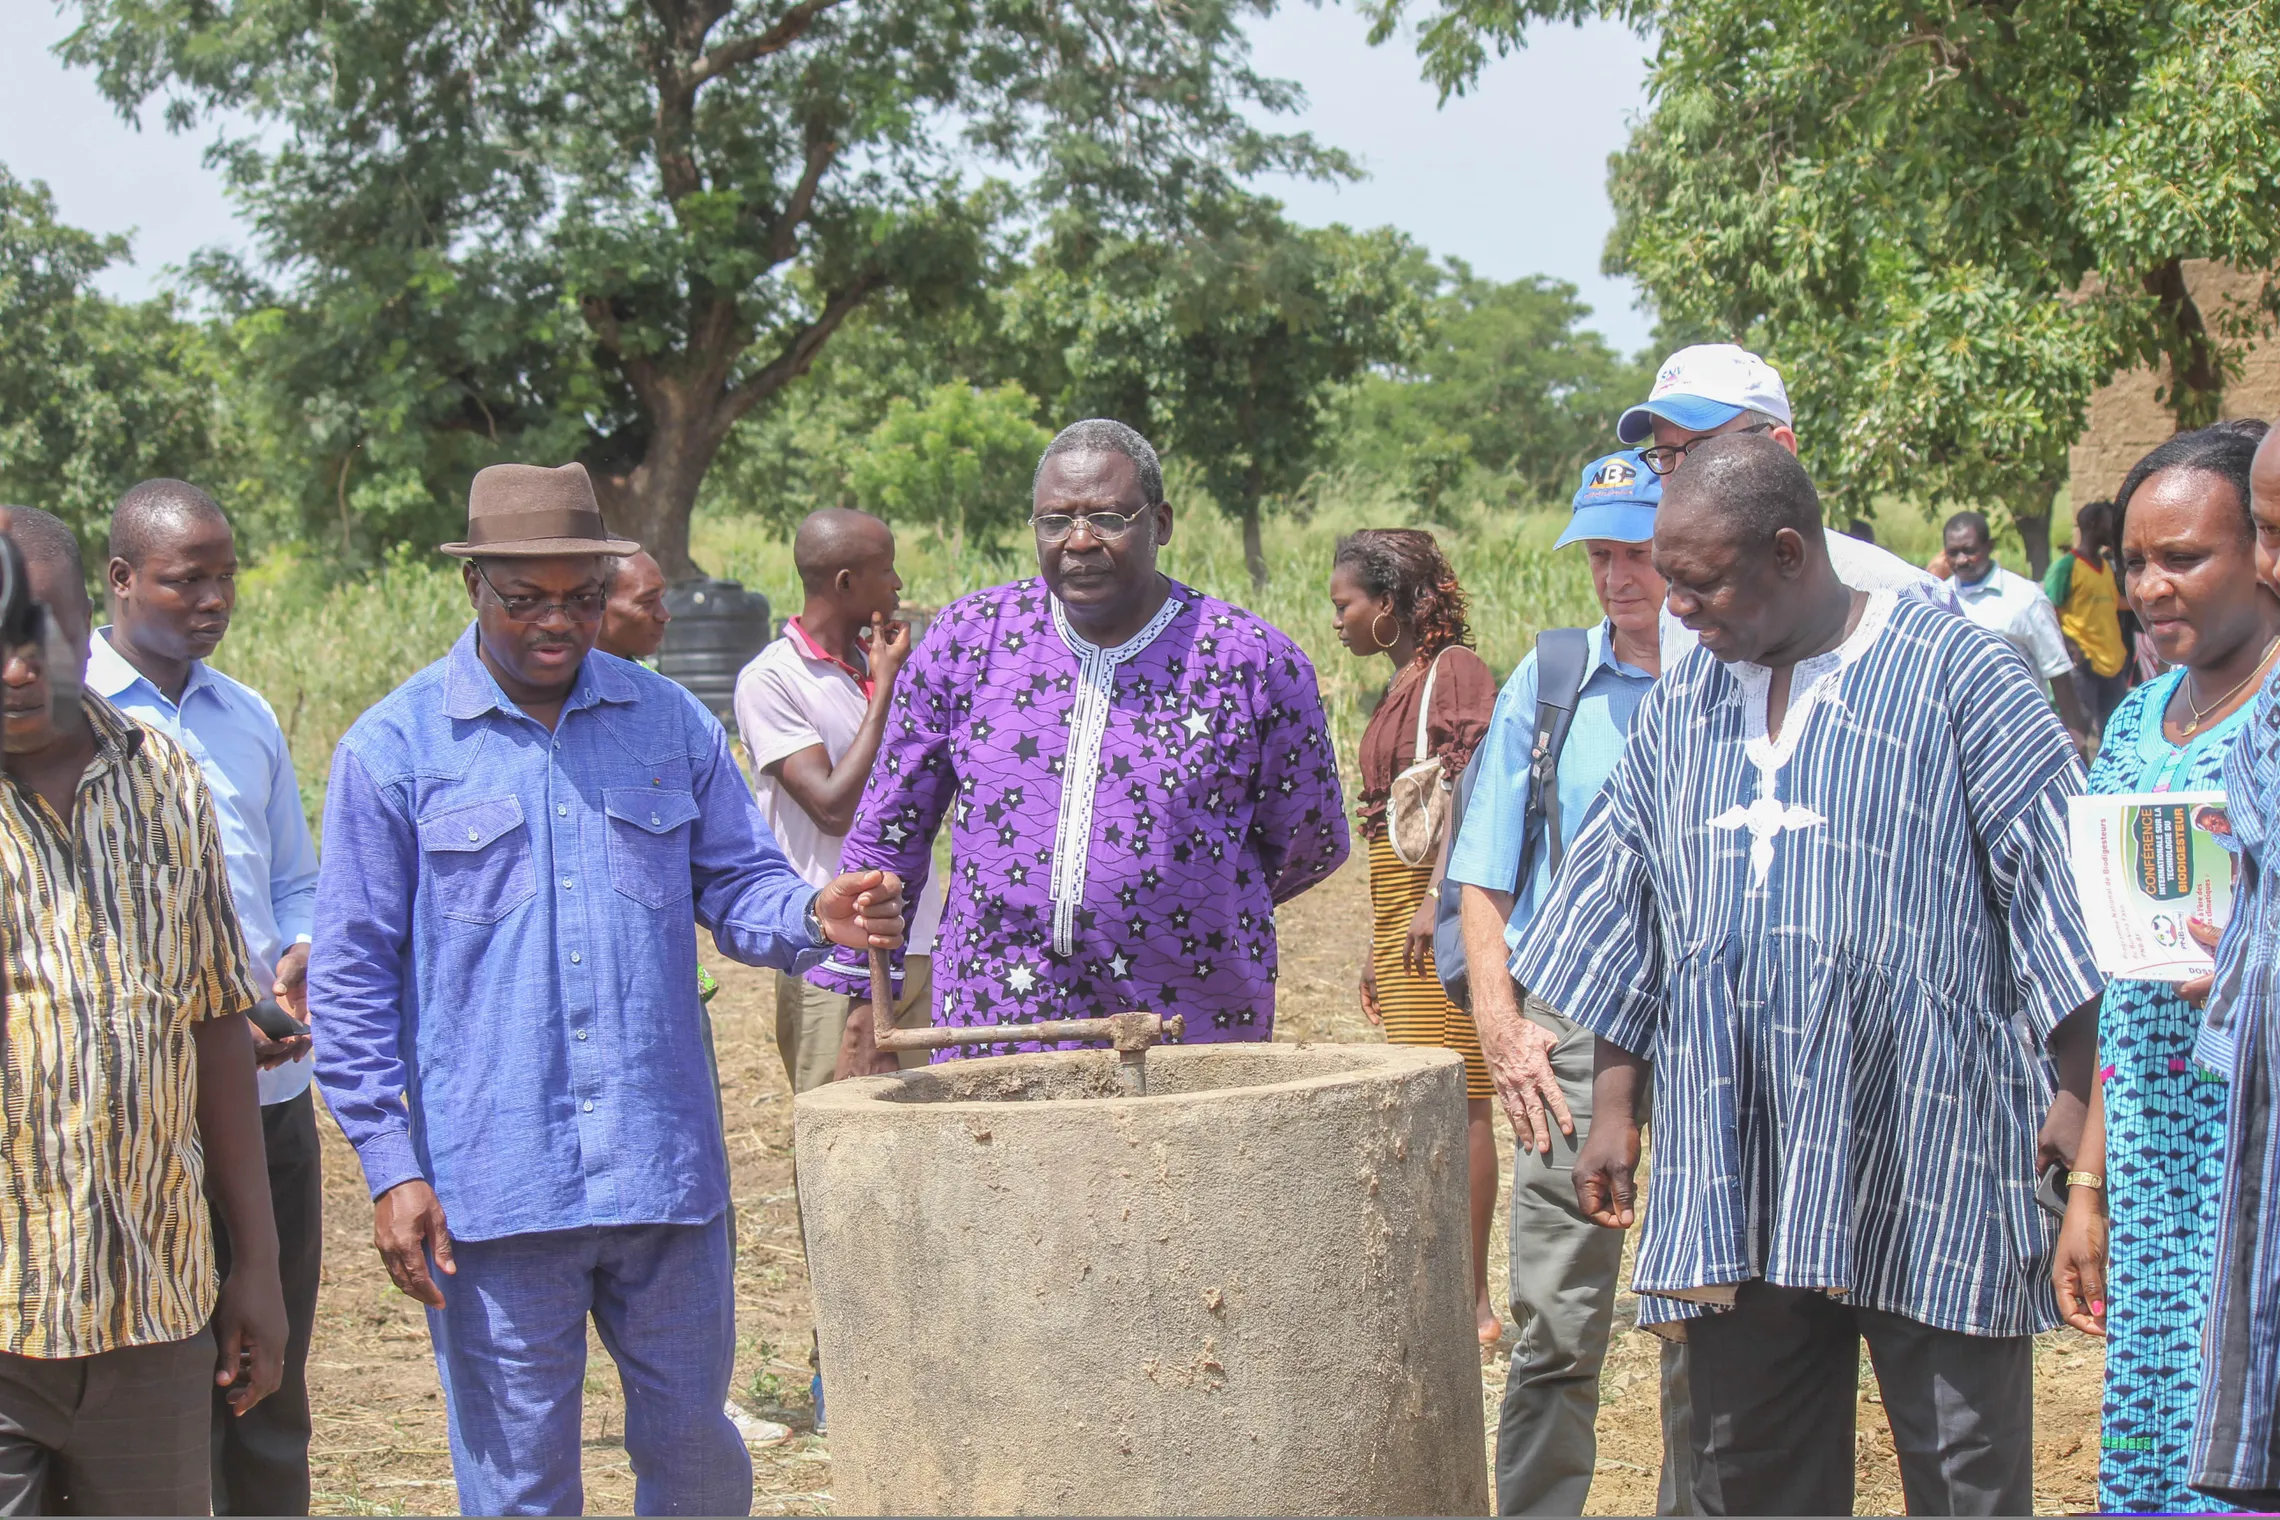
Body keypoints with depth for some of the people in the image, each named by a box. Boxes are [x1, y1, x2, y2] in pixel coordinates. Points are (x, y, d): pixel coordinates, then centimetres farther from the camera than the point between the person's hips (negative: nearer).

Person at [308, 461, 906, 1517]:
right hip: (492, 1184, -3)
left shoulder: (669, 724, 9)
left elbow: (737, 882, 12)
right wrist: (391, 1166, -7)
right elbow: (353, 975, 0)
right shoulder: (394, 748, -1)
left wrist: (813, 915, -13)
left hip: (666, 1169, 3)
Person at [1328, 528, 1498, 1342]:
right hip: (1399, 905, 10)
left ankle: (1471, 1298, -10)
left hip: (1443, 906, -10)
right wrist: (1378, 943, 22)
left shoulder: (1456, 671, -7)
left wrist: (1438, 897, -24)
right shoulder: (1403, 683, 20)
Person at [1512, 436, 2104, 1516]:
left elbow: (2059, 893, -3)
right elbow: (1624, 922, 19)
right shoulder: (1680, 706, 14)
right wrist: (1613, 1108, 14)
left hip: (1927, 1157, -5)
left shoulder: (1957, 676, -3)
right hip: (1736, 1162, 5)